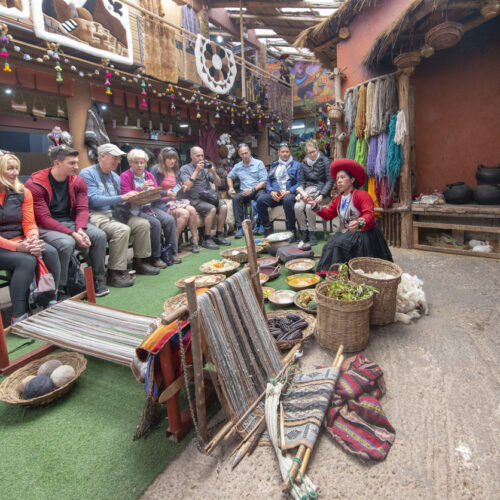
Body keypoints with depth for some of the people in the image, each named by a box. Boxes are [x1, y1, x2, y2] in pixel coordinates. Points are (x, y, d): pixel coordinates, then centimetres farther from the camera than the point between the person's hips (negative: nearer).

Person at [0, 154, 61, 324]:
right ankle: (18, 316, -24)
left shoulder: (23, 193, 7)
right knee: (27, 260, -32)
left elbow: (29, 223, 4)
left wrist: (33, 239, -19)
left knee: (50, 252, -24)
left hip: (20, 241, 4)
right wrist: (18, 247, -25)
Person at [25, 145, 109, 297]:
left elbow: (82, 209, 0)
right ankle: (59, 289, -18)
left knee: (100, 235, -19)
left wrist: (80, 230, -21)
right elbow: (44, 218, -18)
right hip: (45, 227, -5)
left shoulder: (78, 182, 3)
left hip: (70, 221, 5)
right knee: (66, 243, -35)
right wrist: (72, 234, -27)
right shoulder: (35, 184, -13)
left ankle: (97, 280, -5)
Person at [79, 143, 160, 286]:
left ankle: (140, 262, 3)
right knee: (122, 229, -33)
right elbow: (93, 199, -16)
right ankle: (115, 273, -25)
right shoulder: (87, 173, -4)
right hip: (96, 215, -8)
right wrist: (122, 198, -19)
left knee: (143, 224, -9)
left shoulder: (115, 176, 20)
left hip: (115, 213, 8)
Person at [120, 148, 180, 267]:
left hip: (150, 206, 6)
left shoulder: (149, 175, 17)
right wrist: (141, 188, -21)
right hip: (135, 210, -5)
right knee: (155, 223, -29)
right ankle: (155, 257, -17)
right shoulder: (124, 177, 1)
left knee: (169, 220, -19)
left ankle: (172, 251, -8)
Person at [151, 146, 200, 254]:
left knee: (192, 210, -23)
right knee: (184, 213, -29)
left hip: (175, 200, 6)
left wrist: (182, 189, 3)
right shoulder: (156, 170, -2)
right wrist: (166, 193, -18)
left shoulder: (175, 171, 19)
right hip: (162, 202, -6)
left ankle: (194, 240, -18)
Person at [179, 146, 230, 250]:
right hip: (195, 199, -5)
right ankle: (207, 239, -20)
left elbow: (218, 183, 14)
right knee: (212, 209, -31)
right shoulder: (185, 168, 4)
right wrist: (197, 171, -12)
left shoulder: (206, 166, 17)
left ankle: (218, 236, -11)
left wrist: (214, 172, -6)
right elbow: (187, 186, -12)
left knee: (224, 207, -22)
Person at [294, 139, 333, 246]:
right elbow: (301, 181, 13)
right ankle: (303, 231, -7)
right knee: (297, 207, -25)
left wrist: (322, 195, -15)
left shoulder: (324, 161, 0)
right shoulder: (304, 163, 13)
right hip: (308, 189, 4)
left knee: (309, 207, -31)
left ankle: (312, 233, -14)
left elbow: (330, 181, -3)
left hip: (320, 189, -4)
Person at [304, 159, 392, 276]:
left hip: (363, 235, -7)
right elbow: (328, 214, 15)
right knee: (330, 247, -15)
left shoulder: (362, 195, -10)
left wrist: (359, 223, -44)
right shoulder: (339, 199, 17)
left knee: (338, 246, -26)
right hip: (345, 234, 7)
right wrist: (315, 205, 0)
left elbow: (370, 215, -22)